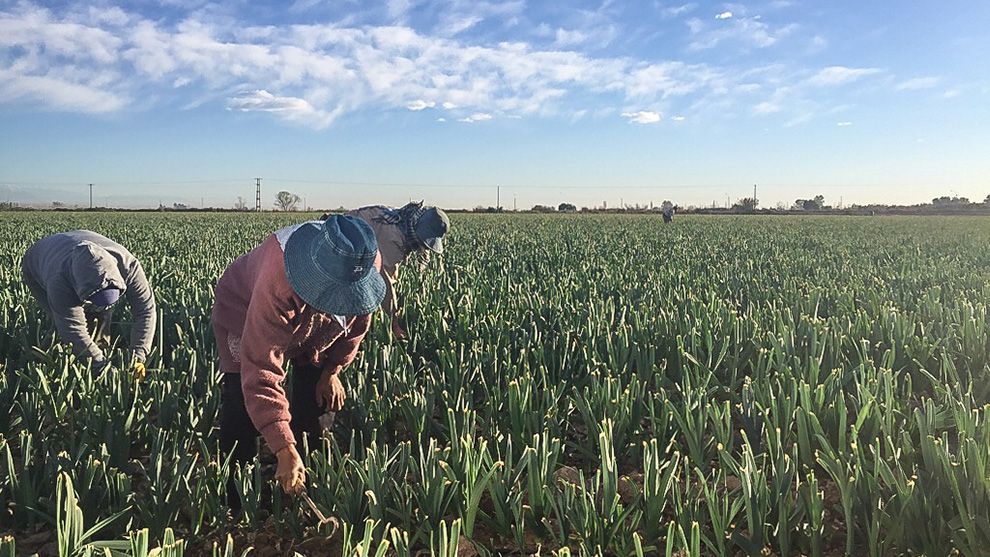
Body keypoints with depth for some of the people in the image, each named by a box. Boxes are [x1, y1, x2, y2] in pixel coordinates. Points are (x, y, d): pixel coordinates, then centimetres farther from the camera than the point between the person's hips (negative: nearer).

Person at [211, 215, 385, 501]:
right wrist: (286, 452, -49)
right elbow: (262, 372, -47)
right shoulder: (278, 284, -48)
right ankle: (236, 503, 4)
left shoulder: (368, 261, -31)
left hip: (315, 330, 4)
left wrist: (333, 370, -8)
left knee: (318, 405, 0)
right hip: (245, 316, -4)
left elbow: (358, 317, -7)